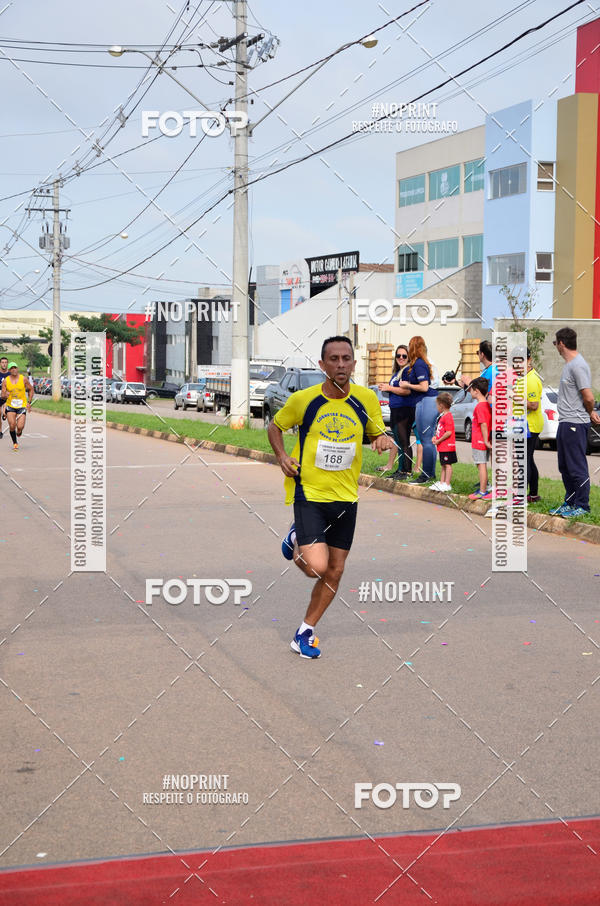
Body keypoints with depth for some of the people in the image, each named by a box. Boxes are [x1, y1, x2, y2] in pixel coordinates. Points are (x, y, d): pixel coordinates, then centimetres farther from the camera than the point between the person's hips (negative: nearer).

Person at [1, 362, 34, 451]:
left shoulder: (23, 379, -5)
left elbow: (31, 390, 8)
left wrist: (29, 402, 0)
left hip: (22, 406, -1)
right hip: (10, 406, 1)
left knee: (20, 427, -11)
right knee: (12, 425, -13)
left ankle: (19, 432, 28)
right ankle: (15, 443, 10)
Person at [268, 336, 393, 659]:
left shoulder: (366, 399, -4)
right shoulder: (303, 399, -9)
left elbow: (377, 433, 13)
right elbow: (275, 426, 8)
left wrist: (382, 439, -11)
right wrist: (282, 456, -9)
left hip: (345, 497, 4)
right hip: (309, 494, -4)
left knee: (334, 572, 8)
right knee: (316, 567, -18)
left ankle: (305, 632, 26)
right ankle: (295, 542, 18)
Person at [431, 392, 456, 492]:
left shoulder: (448, 417, -17)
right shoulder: (442, 416, 16)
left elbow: (449, 432, -23)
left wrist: (438, 441, -17)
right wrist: (436, 437, 9)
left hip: (447, 446, -10)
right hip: (442, 447, 10)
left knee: (447, 465, -5)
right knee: (443, 465, 15)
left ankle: (447, 484, -3)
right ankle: (441, 483, 21)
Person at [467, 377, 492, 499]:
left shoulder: (480, 406, -17)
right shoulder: (487, 404, 13)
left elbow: (484, 424, -23)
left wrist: (486, 441, -21)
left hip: (479, 442, -9)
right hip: (483, 442, 9)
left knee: (481, 465, -5)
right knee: (482, 465, 14)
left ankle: (482, 492, -2)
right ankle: (482, 489, 21)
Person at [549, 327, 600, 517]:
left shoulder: (578, 366, -18)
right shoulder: (569, 364, 15)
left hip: (575, 423, -11)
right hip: (565, 423, 11)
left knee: (577, 467, -4)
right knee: (565, 467, 17)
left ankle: (582, 506, 3)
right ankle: (570, 502, 25)